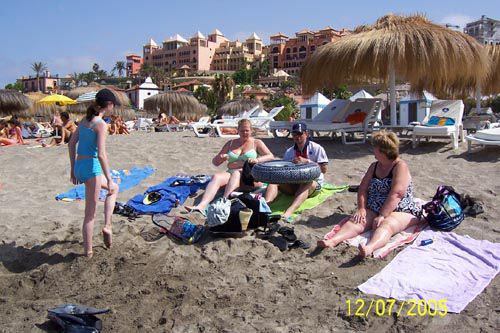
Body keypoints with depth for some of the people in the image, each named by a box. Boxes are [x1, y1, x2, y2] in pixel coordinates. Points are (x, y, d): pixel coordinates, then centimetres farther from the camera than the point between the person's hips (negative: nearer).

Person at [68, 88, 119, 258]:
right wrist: (109, 179, -16)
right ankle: (88, 251, 14)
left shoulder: (85, 119, 10)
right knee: (90, 214, 4)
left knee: (114, 188, 25)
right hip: (92, 168, -9)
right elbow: (101, 154, -21)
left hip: (79, 167, 9)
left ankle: (107, 225, 21)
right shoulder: (101, 124, -14)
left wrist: (73, 169, 21)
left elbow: (71, 143, 15)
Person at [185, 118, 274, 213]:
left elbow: (271, 157, 3)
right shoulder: (231, 143, 22)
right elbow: (215, 162, 21)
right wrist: (221, 158, -4)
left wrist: (257, 160, -17)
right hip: (230, 173, 3)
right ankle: (201, 206, -51)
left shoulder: (256, 143, 15)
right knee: (216, 177, -29)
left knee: (236, 173, -37)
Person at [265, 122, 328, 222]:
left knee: (306, 183, -39)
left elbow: (323, 169, -7)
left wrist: (307, 161, -17)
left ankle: (288, 212, -63)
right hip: (294, 183, 4)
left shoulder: (316, 148, 0)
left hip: (314, 184, -4)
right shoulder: (289, 152, 12)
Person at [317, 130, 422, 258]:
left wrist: (382, 216, -27)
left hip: (401, 212, -6)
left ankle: (369, 248, -66)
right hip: (374, 210, 6)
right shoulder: (374, 166, 15)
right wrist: (361, 209, -10)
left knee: (386, 225, -36)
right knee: (357, 220, -22)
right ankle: (333, 240, -46)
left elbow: (396, 194, -20)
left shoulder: (400, 166, -7)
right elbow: (363, 189, 7)